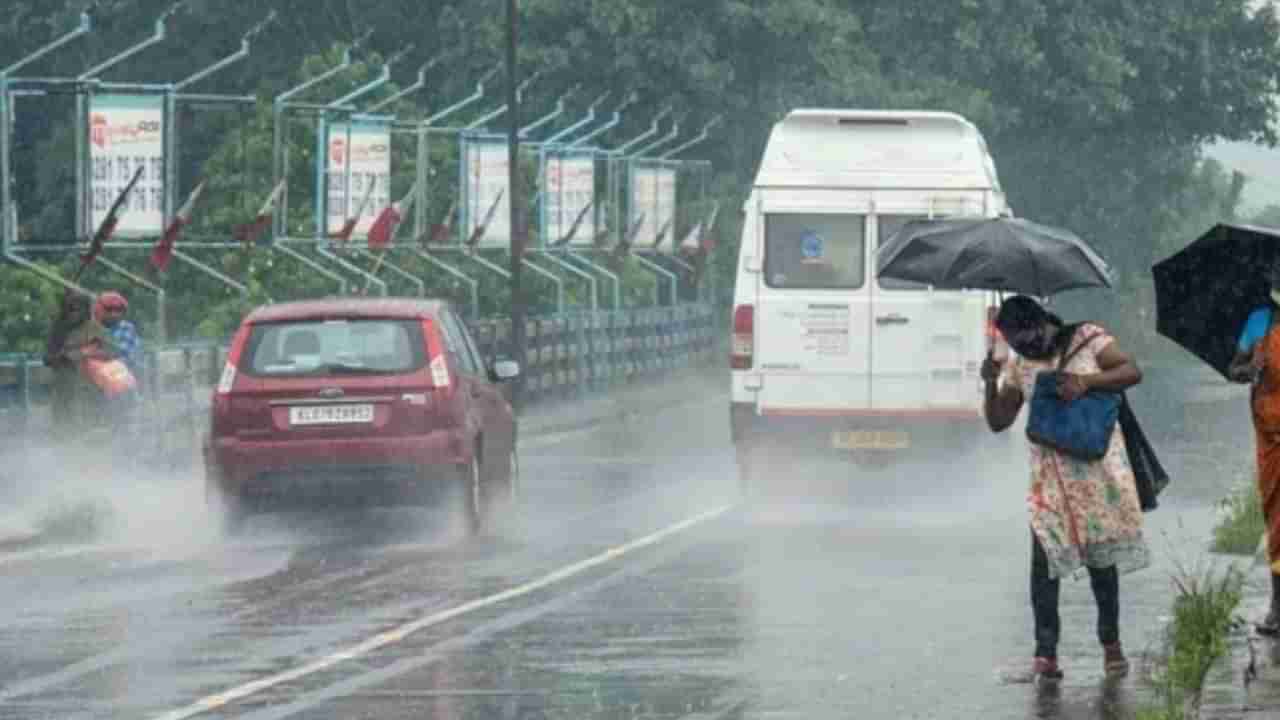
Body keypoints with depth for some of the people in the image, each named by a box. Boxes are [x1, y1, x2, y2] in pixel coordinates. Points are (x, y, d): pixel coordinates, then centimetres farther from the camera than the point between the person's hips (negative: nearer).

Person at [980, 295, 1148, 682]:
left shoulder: (1088, 339, -1)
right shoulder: (1019, 367, 9)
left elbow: (1132, 372, -9)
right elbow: (998, 421, 10)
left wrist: (1085, 381, -22)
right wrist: (991, 385, -8)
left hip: (1096, 465, -3)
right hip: (1049, 474, 3)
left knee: (1101, 556, 3)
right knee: (1045, 557, -8)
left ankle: (1111, 643, 17)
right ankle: (1045, 651, -8)